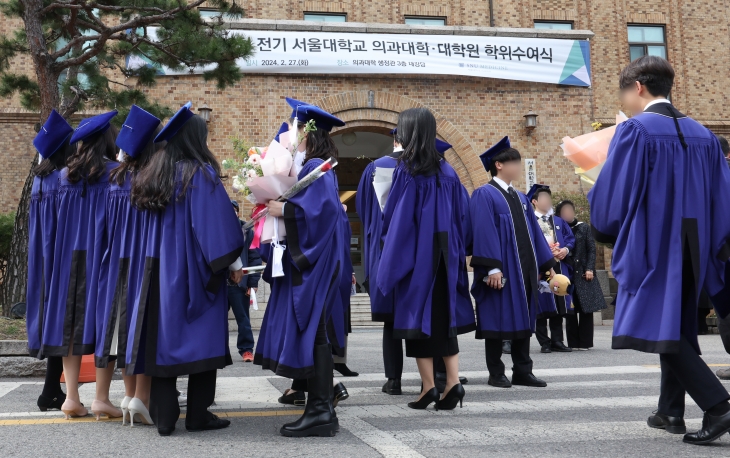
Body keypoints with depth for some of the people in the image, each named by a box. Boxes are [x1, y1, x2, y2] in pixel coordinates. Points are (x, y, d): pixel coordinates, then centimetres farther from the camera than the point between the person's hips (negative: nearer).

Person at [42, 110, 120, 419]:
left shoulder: (66, 174, 9)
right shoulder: (115, 172, -7)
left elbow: (62, 217, 14)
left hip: (70, 255, 5)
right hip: (102, 254, -5)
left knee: (73, 319, 8)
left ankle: (71, 396, 6)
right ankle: (101, 398, -3)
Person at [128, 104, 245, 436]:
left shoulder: (156, 175, 10)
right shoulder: (202, 173, -10)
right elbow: (216, 221, -14)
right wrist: (233, 263, -8)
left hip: (161, 269, 6)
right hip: (194, 269, -6)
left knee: (165, 336, 6)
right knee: (202, 338, 2)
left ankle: (164, 417, 7)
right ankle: (197, 415, 5)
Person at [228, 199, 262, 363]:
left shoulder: (247, 231, 2)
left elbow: (255, 258, -2)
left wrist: (253, 283, -8)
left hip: (239, 283, -2)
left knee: (243, 318, 6)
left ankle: (246, 349, 13)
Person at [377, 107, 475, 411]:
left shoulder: (406, 169, -10)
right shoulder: (446, 170, 6)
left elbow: (393, 215, -9)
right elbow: (460, 215, 8)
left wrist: (390, 245, 9)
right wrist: (457, 253, 15)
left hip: (414, 252, -5)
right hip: (444, 253, 5)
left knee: (417, 315, 3)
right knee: (444, 315, 11)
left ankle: (429, 386, 4)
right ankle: (453, 382, 4)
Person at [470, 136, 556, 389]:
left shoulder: (520, 198, 17)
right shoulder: (484, 195, -7)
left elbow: (533, 231, 18)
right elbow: (484, 232, -15)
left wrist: (547, 262, 13)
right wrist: (492, 267, -23)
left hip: (524, 268, 8)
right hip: (501, 269, -7)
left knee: (523, 319, 9)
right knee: (498, 320, 0)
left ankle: (522, 371, 15)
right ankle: (496, 374, 8)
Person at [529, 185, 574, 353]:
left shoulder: (558, 221, 20)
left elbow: (570, 238, 13)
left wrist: (565, 249, -7)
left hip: (559, 267, 5)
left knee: (559, 305, 6)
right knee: (542, 306, -4)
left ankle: (557, 341, 12)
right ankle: (544, 343, 3)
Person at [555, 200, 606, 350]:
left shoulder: (583, 228, 8)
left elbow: (592, 249, 3)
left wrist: (589, 269, -7)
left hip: (583, 273, 0)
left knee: (586, 307, -2)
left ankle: (585, 342, 3)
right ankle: (573, 343, 7)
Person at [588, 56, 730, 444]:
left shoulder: (634, 130, -11)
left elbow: (612, 192, -12)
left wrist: (603, 230, 6)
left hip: (651, 245, -7)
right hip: (692, 247, 7)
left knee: (662, 330, -3)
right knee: (678, 327, 17)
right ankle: (671, 412, 24)